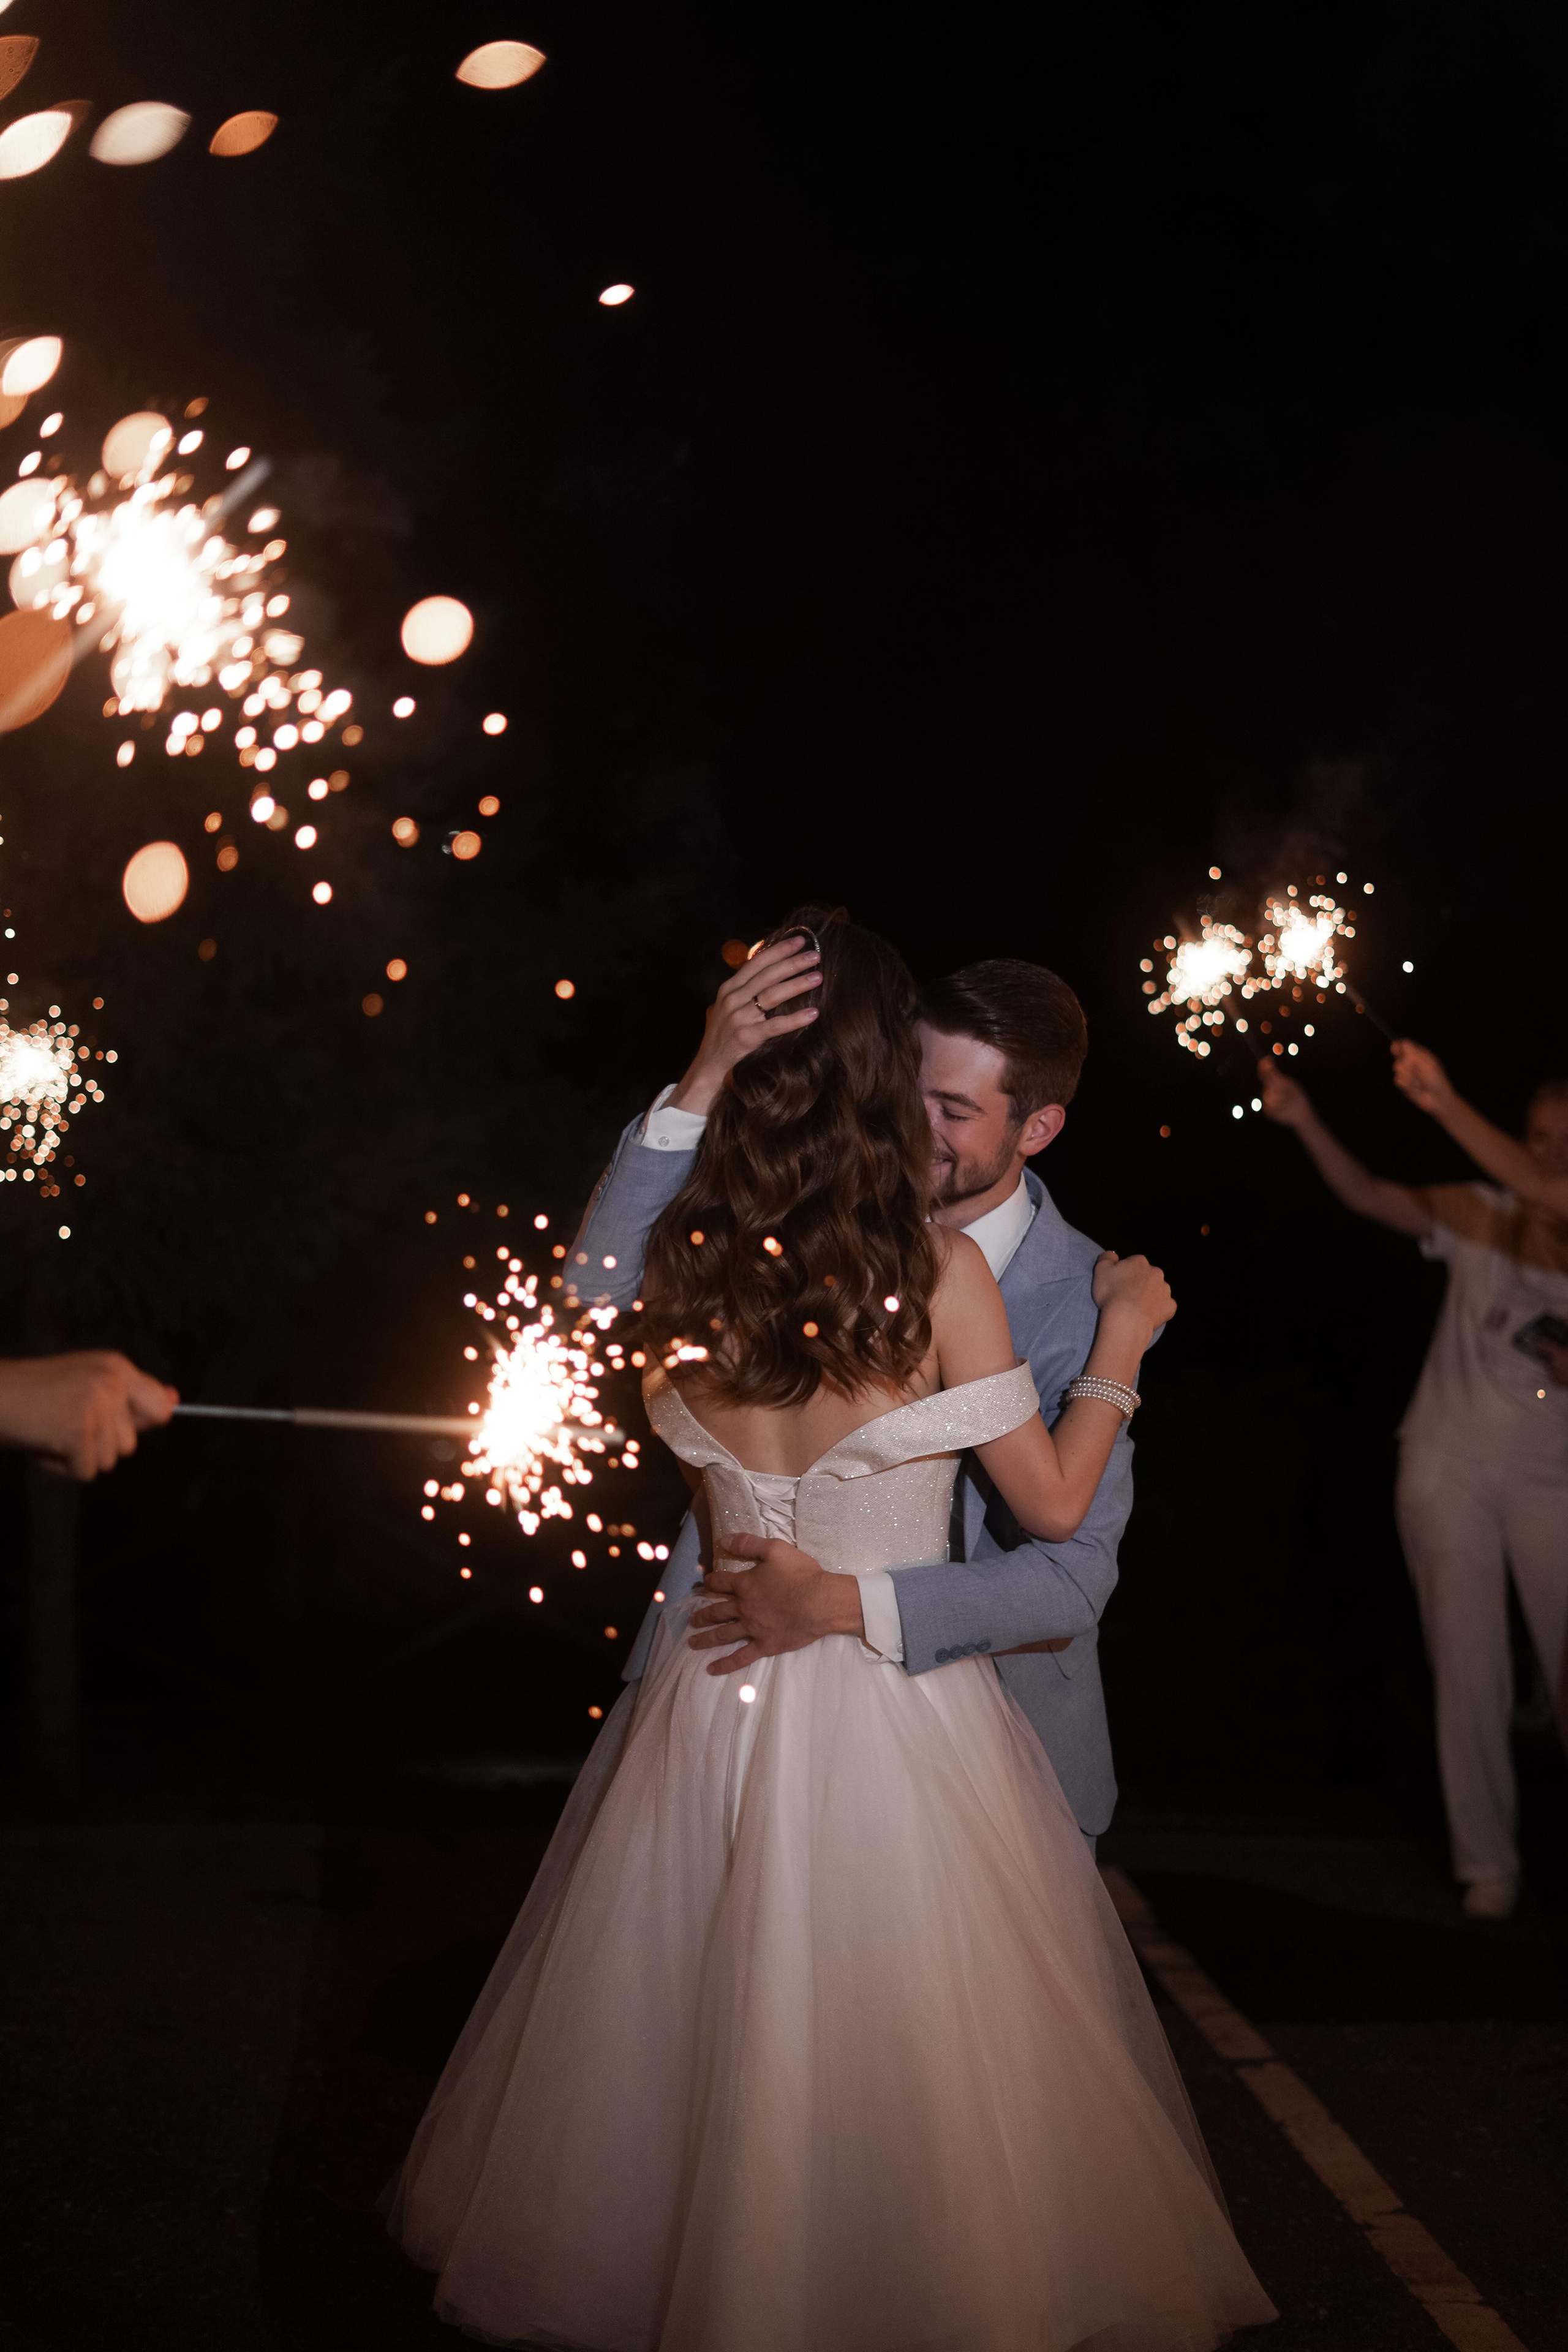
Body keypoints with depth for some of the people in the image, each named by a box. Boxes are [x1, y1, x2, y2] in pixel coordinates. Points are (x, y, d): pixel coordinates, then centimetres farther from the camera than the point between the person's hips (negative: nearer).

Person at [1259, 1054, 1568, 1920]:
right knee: (1468, 1671, 3)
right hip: (1449, 1469, 1)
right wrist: (1305, 1124, -27)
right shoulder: (1480, 1218, -1)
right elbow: (1368, 1195, -9)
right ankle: (1486, 1863, 11)